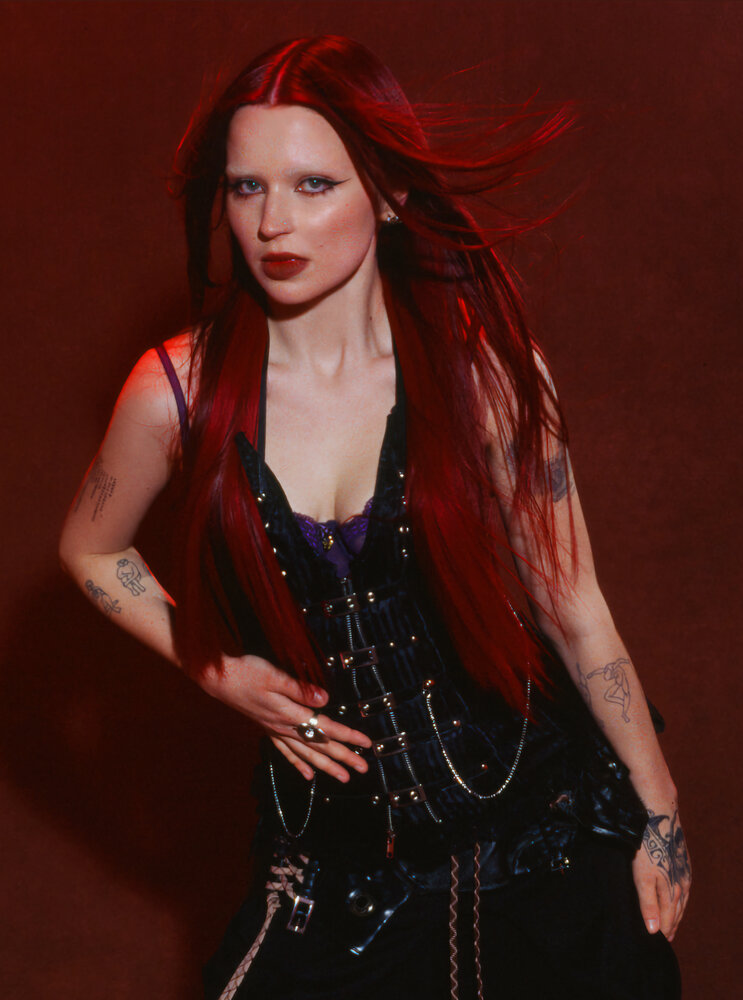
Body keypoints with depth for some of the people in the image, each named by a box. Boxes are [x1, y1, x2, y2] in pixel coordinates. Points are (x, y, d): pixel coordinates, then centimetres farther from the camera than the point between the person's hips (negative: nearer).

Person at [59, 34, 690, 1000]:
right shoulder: (180, 391, -9)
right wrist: (221, 672, 0)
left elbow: (572, 609, -5)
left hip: (538, 832, -1)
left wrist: (661, 817, 1)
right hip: (336, 849, 1)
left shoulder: (482, 367, -12)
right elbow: (91, 550, 11)